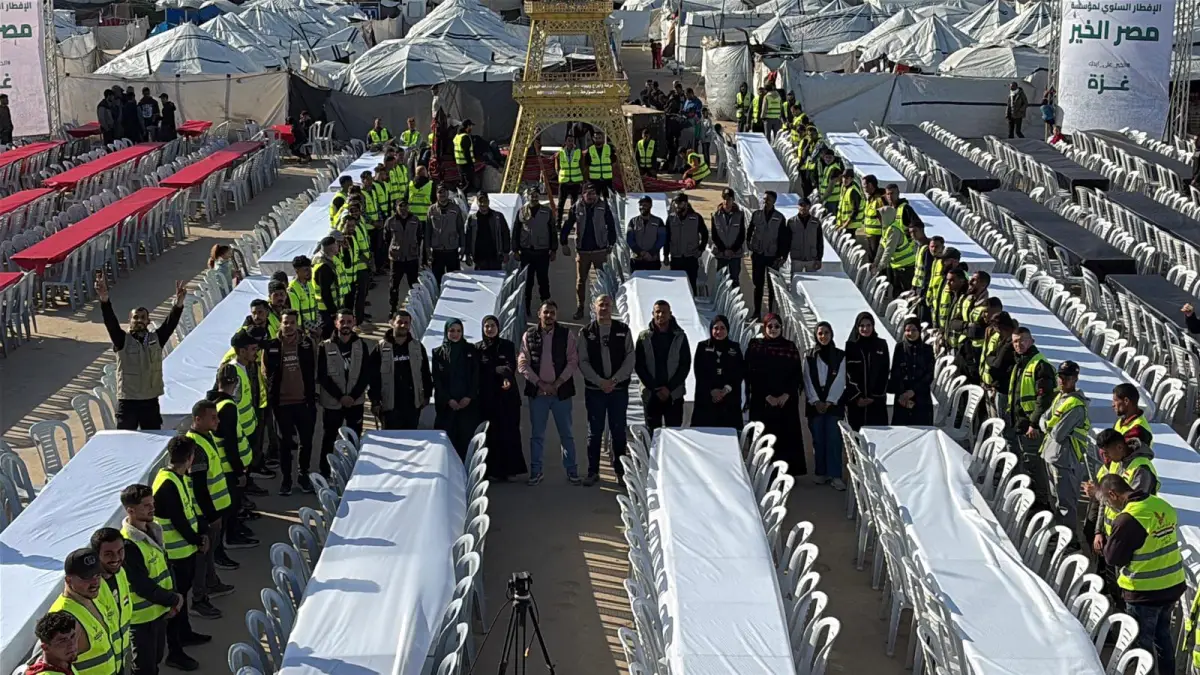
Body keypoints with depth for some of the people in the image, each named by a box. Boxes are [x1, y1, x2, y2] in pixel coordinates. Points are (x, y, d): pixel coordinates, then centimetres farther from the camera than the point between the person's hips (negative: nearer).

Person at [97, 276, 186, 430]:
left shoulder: (156, 339, 4)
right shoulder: (122, 340, -3)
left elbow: (170, 323, -10)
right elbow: (110, 322, -17)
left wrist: (178, 303, -29)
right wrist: (104, 299, -35)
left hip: (151, 401, 3)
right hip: (127, 402, -2)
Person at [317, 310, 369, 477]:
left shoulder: (361, 346, 3)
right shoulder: (326, 347, -3)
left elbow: (366, 374, 1)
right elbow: (322, 376, -5)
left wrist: (353, 396, -9)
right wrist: (340, 396, -11)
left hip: (355, 401, 1)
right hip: (332, 402, -1)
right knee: (329, 438, 7)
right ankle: (325, 472, 14)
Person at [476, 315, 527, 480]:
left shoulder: (507, 345, 8)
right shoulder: (478, 348, 10)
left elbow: (511, 365, -8)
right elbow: (476, 372, 2)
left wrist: (507, 377, -29)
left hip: (507, 395, 0)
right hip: (486, 397, 0)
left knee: (509, 432, -3)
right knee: (490, 434, -3)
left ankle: (508, 469, 0)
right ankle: (492, 470, 1)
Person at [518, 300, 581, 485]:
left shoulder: (566, 335, 1)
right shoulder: (529, 336, 4)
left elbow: (573, 361, -3)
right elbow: (522, 364, 0)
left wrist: (557, 383, -12)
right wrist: (540, 383, -10)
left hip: (561, 392, -1)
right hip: (537, 392, 1)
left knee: (566, 434, 5)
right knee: (536, 434, 7)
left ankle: (571, 471, 12)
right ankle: (535, 471, 14)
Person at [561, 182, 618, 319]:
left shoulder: (604, 207, -2)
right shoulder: (577, 208, 1)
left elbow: (611, 226, 2)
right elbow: (567, 226, 5)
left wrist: (611, 244, -2)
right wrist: (564, 243, 0)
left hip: (600, 250, -1)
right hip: (582, 250, 1)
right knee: (580, 281, 5)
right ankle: (580, 308, 13)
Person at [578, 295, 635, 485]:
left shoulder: (623, 330, 4)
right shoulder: (586, 332, 3)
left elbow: (630, 359, 0)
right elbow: (583, 362, -1)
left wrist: (614, 380, -12)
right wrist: (600, 381, -12)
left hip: (619, 389, 0)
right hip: (594, 389, 0)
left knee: (618, 431, 4)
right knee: (594, 432, 4)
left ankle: (620, 470, 13)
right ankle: (593, 471, 10)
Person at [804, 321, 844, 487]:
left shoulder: (840, 356, 4)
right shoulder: (809, 356, 8)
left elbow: (839, 381, -2)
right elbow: (808, 381, 2)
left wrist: (829, 402, -10)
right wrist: (816, 402, -8)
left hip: (833, 403, -2)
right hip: (814, 403, 2)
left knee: (834, 438, -8)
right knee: (818, 439, 2)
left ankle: (836, 475, -10)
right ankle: (820, 473, 8)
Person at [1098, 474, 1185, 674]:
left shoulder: (1127, 519, -25)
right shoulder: (1164, 505, -2)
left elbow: (1112, 558, -15)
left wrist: (1109, 541, 2)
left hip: (1145, 592, -7)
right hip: (1174, 585, 7)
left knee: (1142, 640, 11)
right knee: (1163, 632, 25)